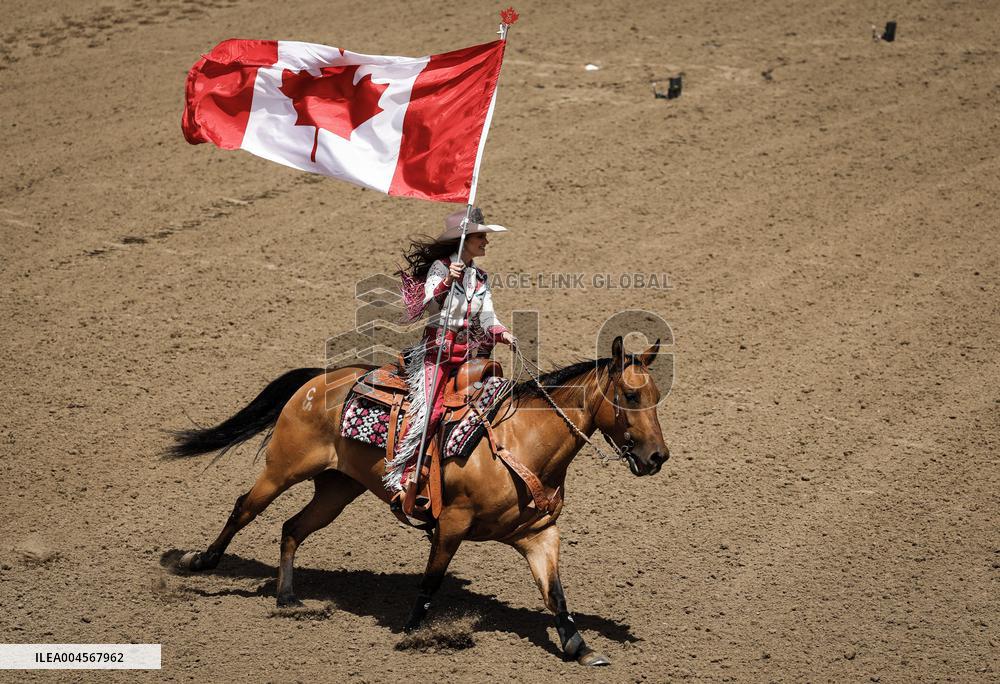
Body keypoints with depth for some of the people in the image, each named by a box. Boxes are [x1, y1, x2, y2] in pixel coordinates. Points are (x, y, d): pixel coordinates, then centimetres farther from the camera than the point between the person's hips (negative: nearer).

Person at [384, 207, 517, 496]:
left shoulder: (480, 278, 14)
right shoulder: (440, 266, -5)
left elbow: (487, 318, 7)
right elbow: (428, 305, -17)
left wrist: (502, 333, -14)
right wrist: (446, 282, -33)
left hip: (468, 352, 7)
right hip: (438, 348, -7)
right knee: (430, 409, -21)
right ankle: (397, 474, -18)